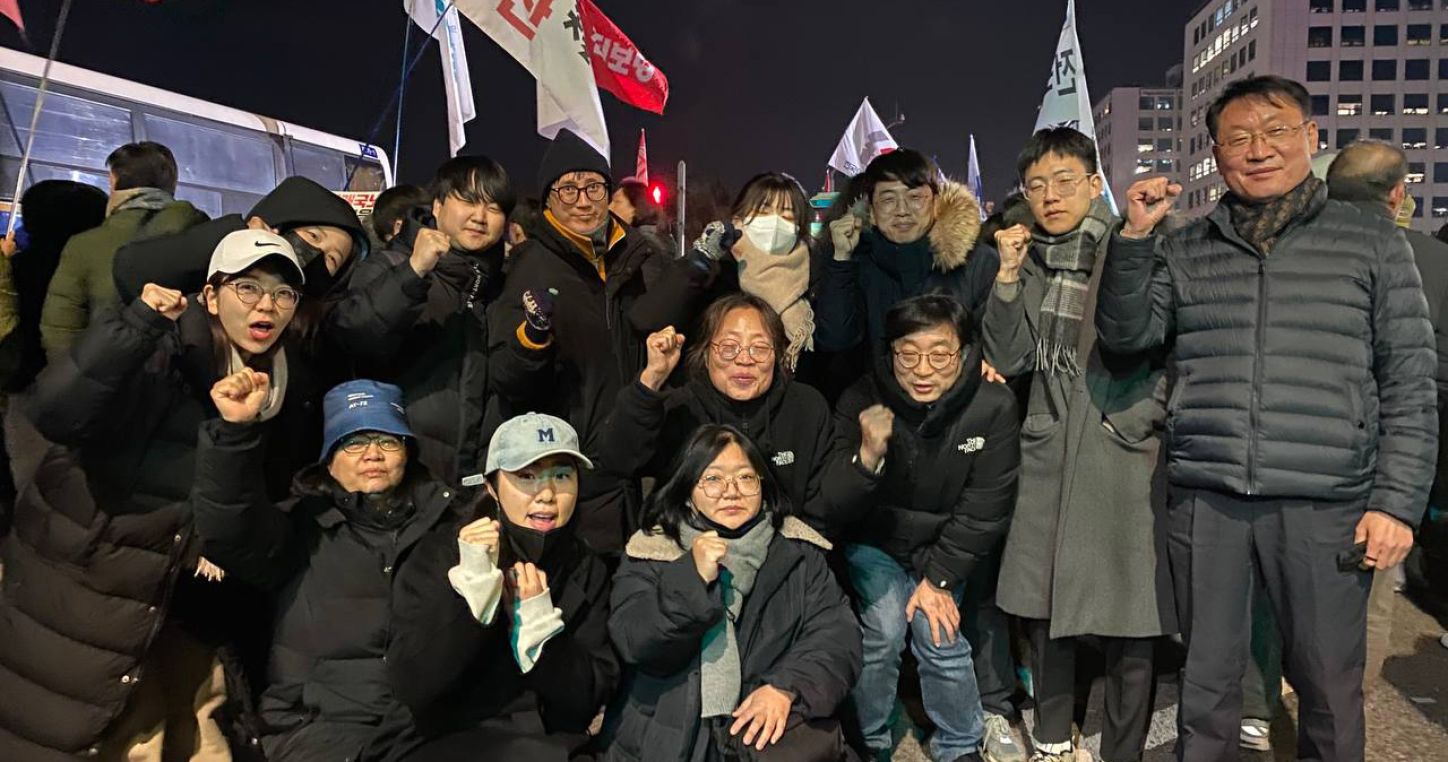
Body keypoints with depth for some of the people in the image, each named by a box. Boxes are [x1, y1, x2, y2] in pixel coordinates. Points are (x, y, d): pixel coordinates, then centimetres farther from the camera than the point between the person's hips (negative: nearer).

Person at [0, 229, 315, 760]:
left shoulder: (291, 388, 0)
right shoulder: (159, 354, -18)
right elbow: (53, 414, -35)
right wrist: (137, 323, -41)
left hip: (195, 597, 5)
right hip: (89, 582, -5)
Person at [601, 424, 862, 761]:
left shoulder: (797, 552, 10)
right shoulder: (651, 553, 6)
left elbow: (838, 635, 2)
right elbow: (633, 642, -5)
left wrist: (787, 687, -14)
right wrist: (692, 579, -18)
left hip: (773, 723, 1)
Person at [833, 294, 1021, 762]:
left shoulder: (994, 408, -22)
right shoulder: (862, 402, -24)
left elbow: (984, 509, -13)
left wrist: (939, 579, -11)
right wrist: (868, 455, -43)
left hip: (943, 547, 1)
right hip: (875, 541, 0)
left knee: (939, 637, -10)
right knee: (884, 630, -15)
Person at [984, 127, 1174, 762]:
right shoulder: (1029, 262, 12)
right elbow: (1009, 360, 5)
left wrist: (1146, 412, -12)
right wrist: (1007, 276, -3)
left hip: (1124, 454, -4)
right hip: (1049, 454, 4)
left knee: (1128, 616, 0)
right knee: (1040, 605, 10)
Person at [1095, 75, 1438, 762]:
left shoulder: (1373, 243, 5)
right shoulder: (1185, 250, 11)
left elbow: (1410, 384, 3)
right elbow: (1125, 334, 4)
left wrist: (1397, 502, -3)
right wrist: (1134, 236, -7)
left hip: (1326, 506, -1)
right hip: (1204, 502, 2)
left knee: (1329, 687, 10)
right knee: (1207, 681, 13)